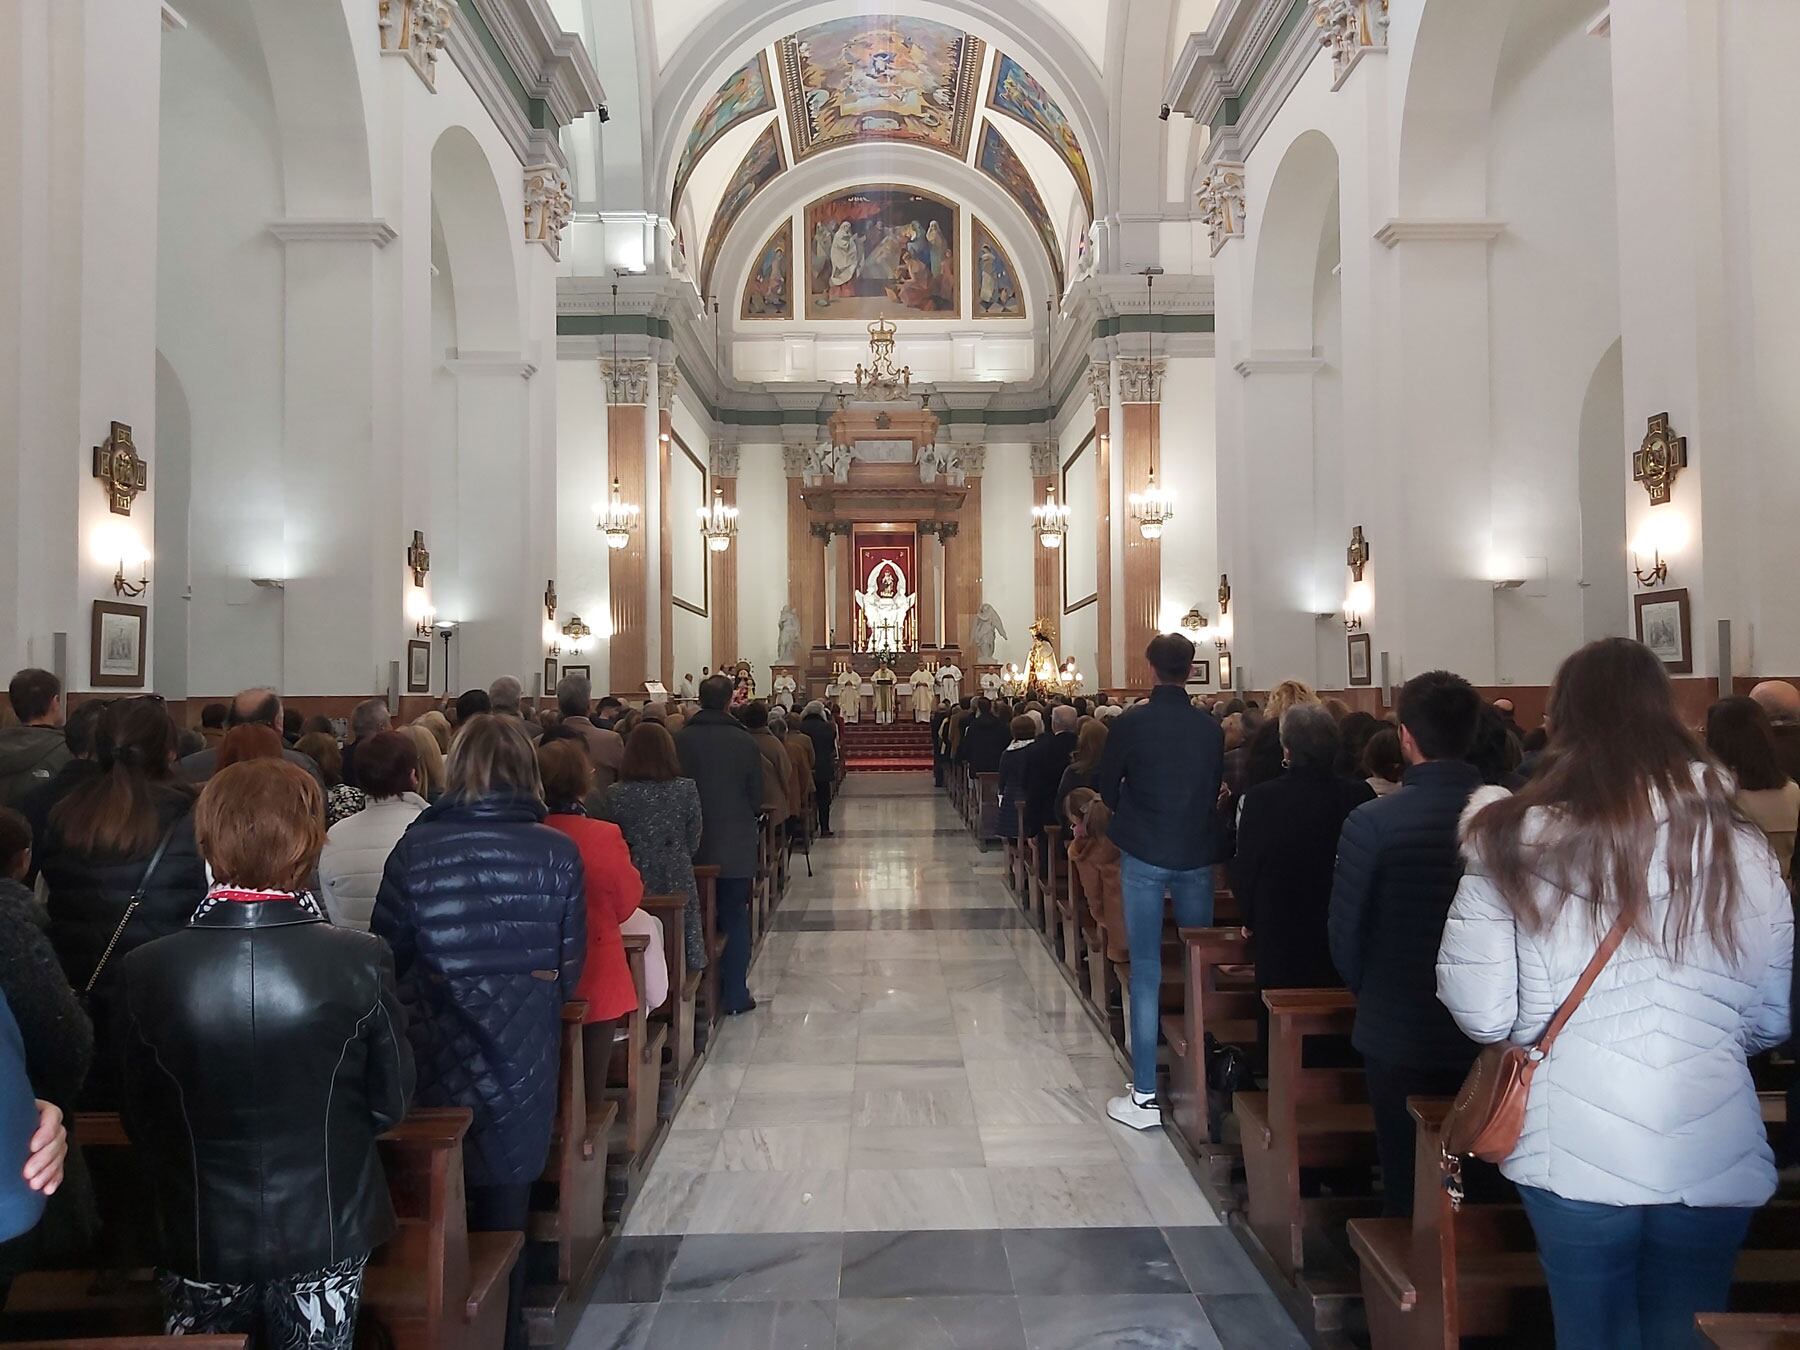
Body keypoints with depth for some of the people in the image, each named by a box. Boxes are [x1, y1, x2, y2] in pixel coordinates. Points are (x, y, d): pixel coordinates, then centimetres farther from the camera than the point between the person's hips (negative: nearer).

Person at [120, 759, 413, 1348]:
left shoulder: (146, 972, -17)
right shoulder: (362, 961, -21)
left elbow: (140, 1121, -3)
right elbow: (390, 1103, -9)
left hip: (199, 1242, 1)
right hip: (328, 1233, 0)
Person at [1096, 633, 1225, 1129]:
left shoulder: (1130, 723, -8)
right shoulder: (1210, 728, 0)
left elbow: (1108, 790, 1)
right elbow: (1216, 791, 10)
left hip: (1144, 856, -3)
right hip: (1197, 856, 3)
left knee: (1146, 971, 1)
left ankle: (1144, 1096, 4)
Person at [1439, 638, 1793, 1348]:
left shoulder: (1512, 841, -9)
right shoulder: (1738, 847, -4)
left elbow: (1481, 1013, -10)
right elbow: (1773, 1019, 2)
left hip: (1572, 1155, -1)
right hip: (1714, 1158, 2)